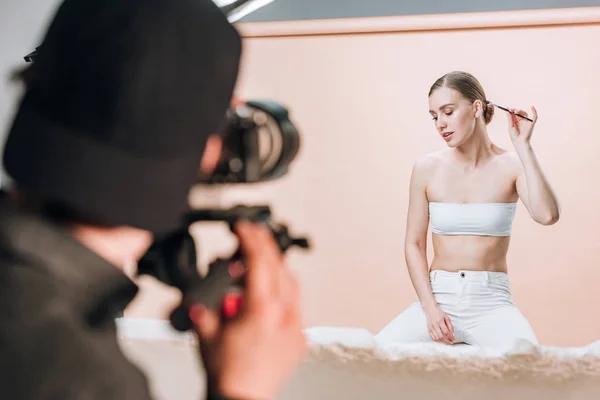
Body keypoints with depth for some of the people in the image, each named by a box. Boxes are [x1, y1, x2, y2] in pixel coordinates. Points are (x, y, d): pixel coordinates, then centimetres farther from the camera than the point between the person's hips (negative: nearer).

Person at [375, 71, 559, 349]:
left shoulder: (511, 166, -2)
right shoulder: (427, 169, 1)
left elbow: (547, 215, -22)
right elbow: (414, 244, 4)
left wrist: (523, 146, -16)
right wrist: (430, 308, -8)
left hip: (491, 302, -1)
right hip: (438, 296, 1)